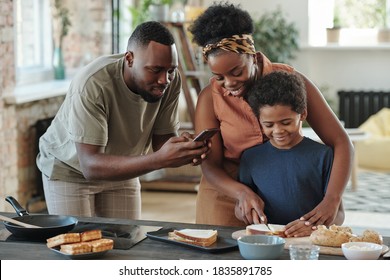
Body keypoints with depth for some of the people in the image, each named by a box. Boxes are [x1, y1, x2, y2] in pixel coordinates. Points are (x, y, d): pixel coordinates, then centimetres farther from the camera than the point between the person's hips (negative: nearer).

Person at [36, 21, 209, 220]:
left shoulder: (171, 80, -19)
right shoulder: (93, 84, -34)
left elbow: (162, 138, -9)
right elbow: (90, 166, -38)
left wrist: (185, 148, -34)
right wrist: (158, 159, -49)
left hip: (120, 169, 4)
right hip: (69, 170, -4)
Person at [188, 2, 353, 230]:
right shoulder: (210, 99, -12)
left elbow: (341, 143, -15)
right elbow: (210, 166, -11)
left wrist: (332, 201, -30)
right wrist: (243, 193, -32)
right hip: (228, 194, 0)